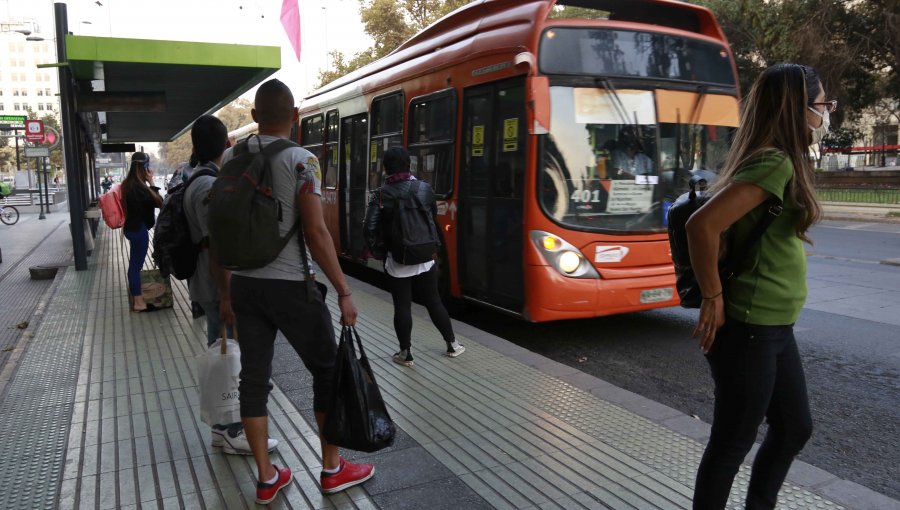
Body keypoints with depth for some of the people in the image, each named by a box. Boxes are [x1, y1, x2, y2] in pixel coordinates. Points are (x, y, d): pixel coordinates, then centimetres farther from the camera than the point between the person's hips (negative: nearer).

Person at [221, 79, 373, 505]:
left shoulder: (230, 159, 6)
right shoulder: (300, 160, -11)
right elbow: (316, 233, -17)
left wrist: (224, 290, 16)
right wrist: (343, 291, -12)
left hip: (244, 284, 6)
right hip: (290, 285, -5)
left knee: (254, 377, 10)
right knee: (327, 370, 10)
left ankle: (266, 478, 20)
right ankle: (332, 469, 19)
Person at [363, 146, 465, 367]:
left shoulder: (381, 195, -8)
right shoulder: (425, 188, -1)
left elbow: (371, 230, -13)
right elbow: (434, 216, 10)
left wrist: (379, 252, 1)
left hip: (396, 261, -2)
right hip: (424, 259, 2)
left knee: (402, 307, 5)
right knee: (433, 302, 14)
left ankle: (405, 353, 13)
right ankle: (452, 345, 25)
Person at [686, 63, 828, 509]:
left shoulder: (785, 161, 11)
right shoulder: (774, 164, -19)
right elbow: (701, 225, -30)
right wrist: (713, 299, -21)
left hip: (774, 328, 10)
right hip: (747, 329, -10)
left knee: (794, 428, 23)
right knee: (731, 444, 5)